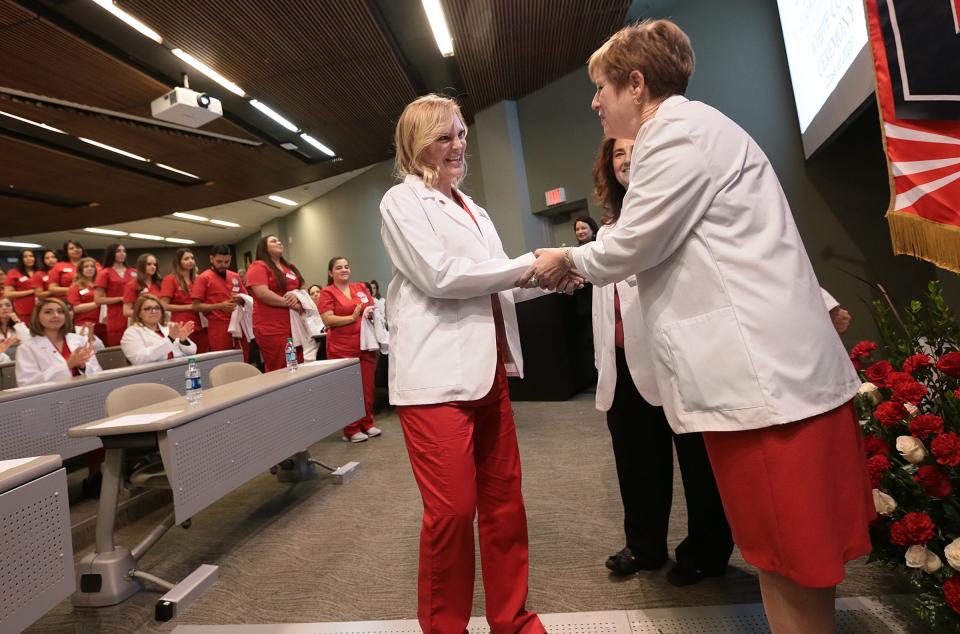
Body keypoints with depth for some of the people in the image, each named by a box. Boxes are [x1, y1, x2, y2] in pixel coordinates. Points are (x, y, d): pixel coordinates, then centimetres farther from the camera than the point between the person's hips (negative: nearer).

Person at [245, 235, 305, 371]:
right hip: (272, 330, -7)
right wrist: (290, 303, -10)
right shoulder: (258, 267, -3)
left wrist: (298, 298, -3)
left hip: (295, 327, 7)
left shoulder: (290, 268, 19)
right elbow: (262, 294, -16)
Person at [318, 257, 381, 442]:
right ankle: (351, 429, 10)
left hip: (366, 345, 5)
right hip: (342, 348, -5)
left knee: (367, 386, 8)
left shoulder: (361, 288, 13)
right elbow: (327, 320, -11)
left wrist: (372, 313, -4)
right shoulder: (327, 292, -1)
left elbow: (373, 308, 19)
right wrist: (353, 318, -15)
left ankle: (367, 423, 22)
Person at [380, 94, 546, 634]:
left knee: (504, 501, 13)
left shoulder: (471, 207, 22)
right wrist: (529, 264, -10)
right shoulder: (402, 202, 0)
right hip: (438, 374, -7)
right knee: (452, 512, 0)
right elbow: (440, 275, -14)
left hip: (487, 368, 7)